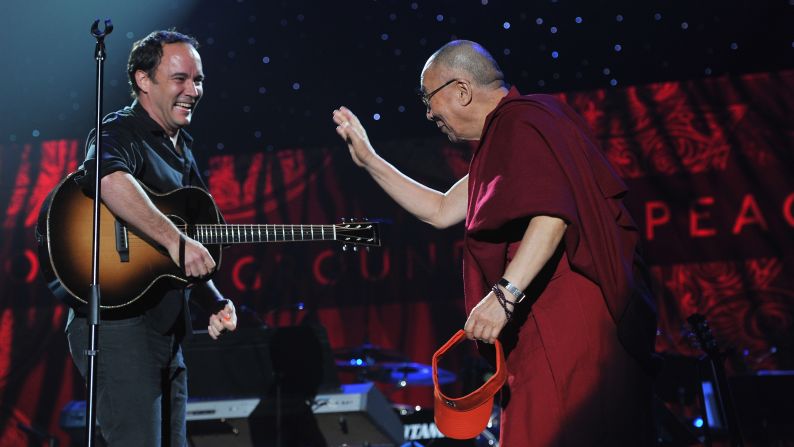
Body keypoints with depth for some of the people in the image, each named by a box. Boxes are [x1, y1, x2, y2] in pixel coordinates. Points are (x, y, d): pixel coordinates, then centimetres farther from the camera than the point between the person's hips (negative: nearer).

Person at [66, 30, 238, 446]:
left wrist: (215, 302, 14)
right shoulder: (121, 133, -9)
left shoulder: (182, 150, 18)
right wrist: (174, 239, -41)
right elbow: (105, 176, -37)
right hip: (117, 321, -9)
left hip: (167, 328, 9)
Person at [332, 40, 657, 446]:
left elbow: (553, 214, -24)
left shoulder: (519, 120, -9)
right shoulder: (506, 132, 24)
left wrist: (505, 293, -30)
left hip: (570, 320, -11)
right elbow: (441, 211, 27)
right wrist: (368, 160, 26)